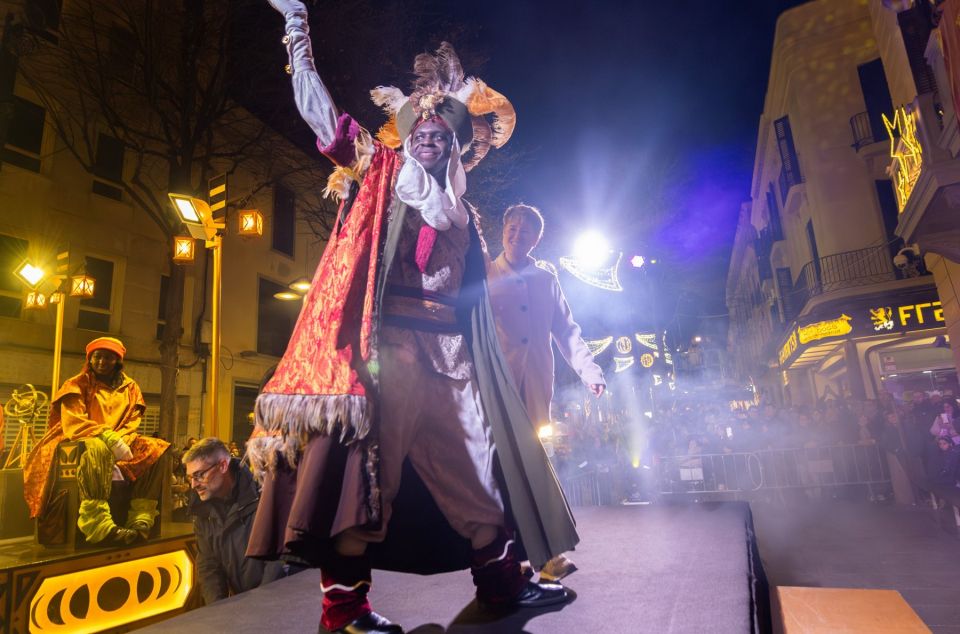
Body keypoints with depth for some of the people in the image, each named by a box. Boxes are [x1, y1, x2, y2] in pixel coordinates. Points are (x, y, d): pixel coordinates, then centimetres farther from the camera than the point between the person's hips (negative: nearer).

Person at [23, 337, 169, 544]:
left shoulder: (130, 387, 14)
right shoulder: (77, 385, 4)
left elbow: (132, 424, 6)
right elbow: (74, 423, -11)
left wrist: (118, 442, -17)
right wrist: (108, 438, -27)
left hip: (119, 444, 4)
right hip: (81, 442, -4)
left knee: (157, 449, -22)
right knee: (97, 450, -40)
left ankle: (140, 521, -31)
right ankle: (99, 525, -51)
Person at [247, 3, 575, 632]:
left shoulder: (460, 210, 20)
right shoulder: (380, 174, 12)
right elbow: (321, 113, 5)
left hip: (446, 349, 5)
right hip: (384, 342, -4)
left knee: (476, 460, 8)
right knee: (365, 458, -8)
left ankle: (503, 579, 22)